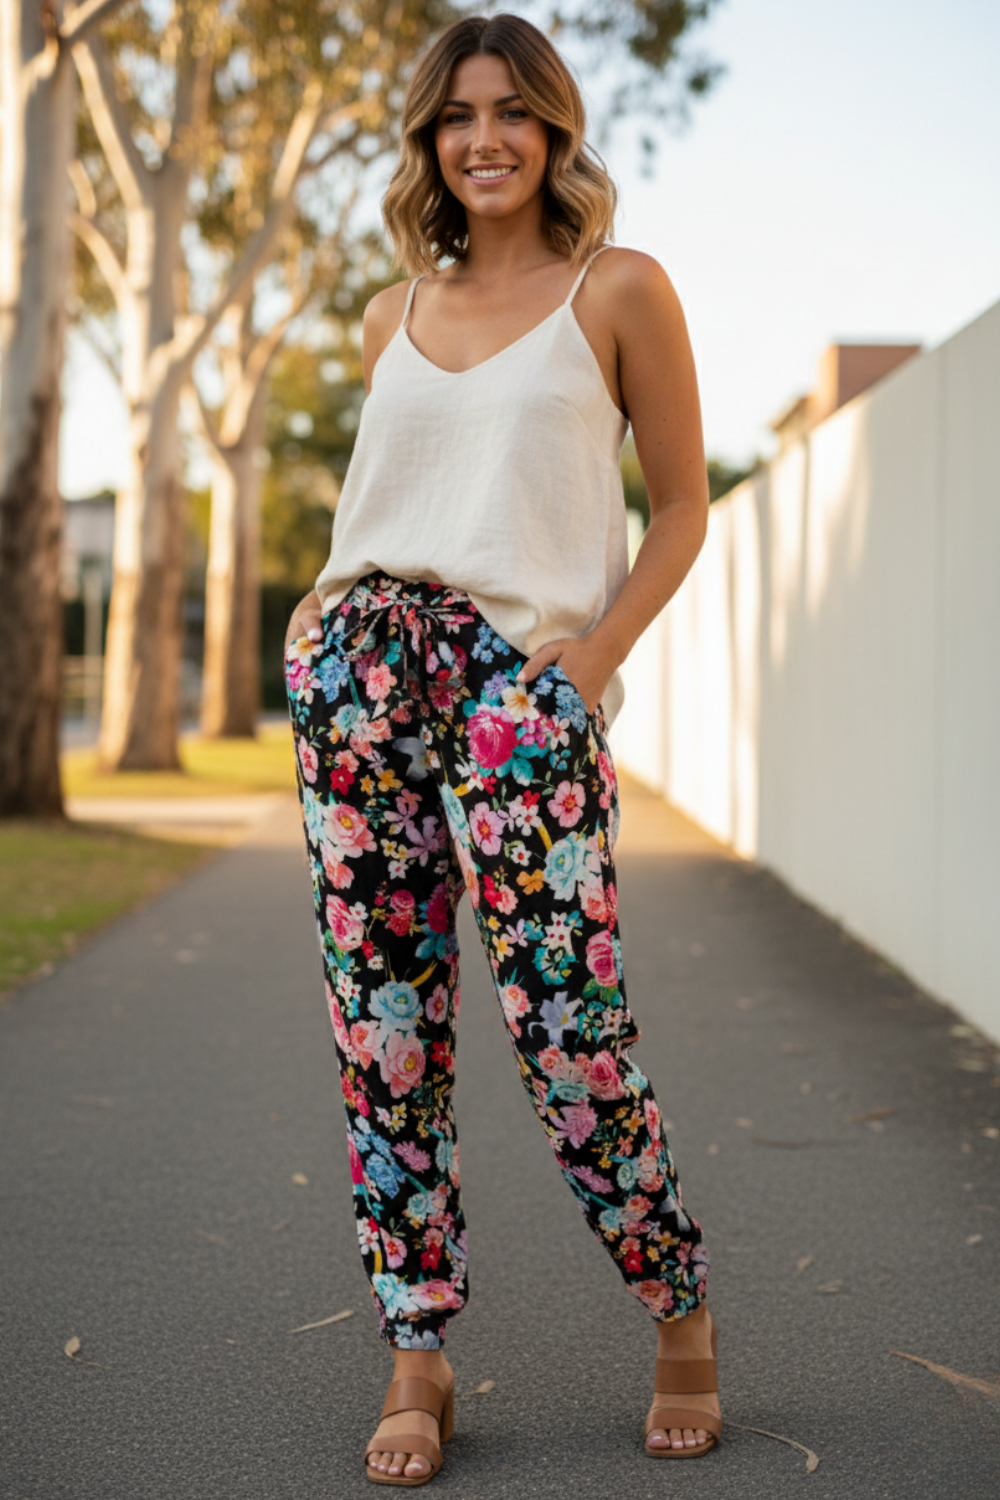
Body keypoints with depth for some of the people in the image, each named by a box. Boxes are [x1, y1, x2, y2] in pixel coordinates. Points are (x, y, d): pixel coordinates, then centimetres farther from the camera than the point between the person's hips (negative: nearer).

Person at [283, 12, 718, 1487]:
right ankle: (418, 1358, 12)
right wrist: (330, 613, 8)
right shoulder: (395, 316, 18)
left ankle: (683, 1311, 15)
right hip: (363, 670, 4)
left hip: (524, 677, -4)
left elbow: (682, 504, 5)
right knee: (385, 1031, 2)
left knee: (567, 1031, -8)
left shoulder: (619, 289, 6)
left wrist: (590, 660, -6)